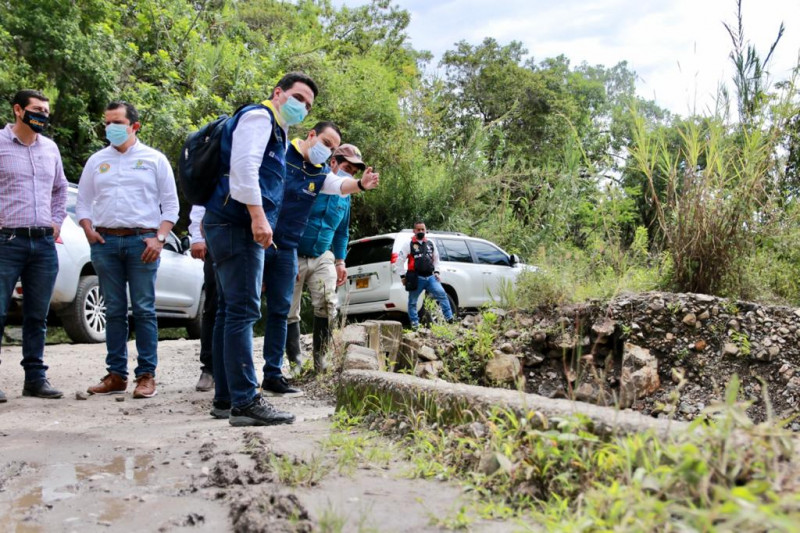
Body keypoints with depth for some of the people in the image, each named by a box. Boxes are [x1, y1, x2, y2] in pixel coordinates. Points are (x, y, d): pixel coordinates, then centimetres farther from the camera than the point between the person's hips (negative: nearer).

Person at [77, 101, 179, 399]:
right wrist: (89, 230, -1)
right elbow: (83, 202, 17)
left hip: (142, 241, -3)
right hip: (105, 241, 3)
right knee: (114, 310, 5)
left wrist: (160, 238, -8)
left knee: (144, 310, -3)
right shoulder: (97, 161, 16)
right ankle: (116, 375, 11)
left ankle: (146, 375, 1)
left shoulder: (154, 159, 7)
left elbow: (170, 204, 4)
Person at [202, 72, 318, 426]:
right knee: (243, 311, -14)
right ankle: (245, 401, -16)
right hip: (237, 224, -11)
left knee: (231, 312, 9)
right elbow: (243, 165, -18)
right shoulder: (258, 116, -3)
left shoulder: (275, 131, 28)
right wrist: (257, 215, -26)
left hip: (237, 227, 11)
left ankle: (225, 399, 14)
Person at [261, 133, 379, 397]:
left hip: (286, 249, 5)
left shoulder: (321, 173, 9)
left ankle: (273, 375, 14)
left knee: (280, 311, 7)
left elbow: (340, 185, -11)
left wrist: (361, 184, -34)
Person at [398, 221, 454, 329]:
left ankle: (449, 318, -9)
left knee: (442, 294, -11)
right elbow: (400, 260, -2)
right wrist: (403, 276, -3)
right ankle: (414, 323, 12)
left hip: (430, 277, 3)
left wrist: (436, 271, 14)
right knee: (412, 302, 2)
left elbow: (436, 258, 26)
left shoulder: (430, 244, 14)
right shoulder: (409, 244, -1)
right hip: (416, 278, -3)